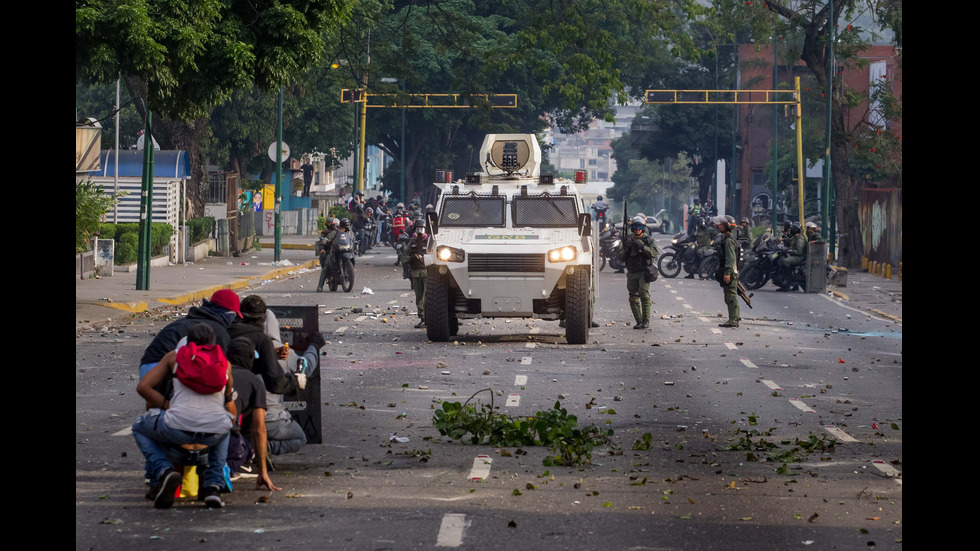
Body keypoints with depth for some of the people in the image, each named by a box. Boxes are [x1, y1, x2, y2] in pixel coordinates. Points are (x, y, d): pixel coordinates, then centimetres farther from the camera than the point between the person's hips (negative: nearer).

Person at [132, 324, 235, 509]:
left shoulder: (174, 356, 19)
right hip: (215, 434, 2)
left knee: (140, 428, 30)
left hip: (179, 428, -2)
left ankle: (163, 471, 1)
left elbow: (143, 386, 11)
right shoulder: (225, 362, 25)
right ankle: (214, 484, 20)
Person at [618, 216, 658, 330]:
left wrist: (642, 246, -24)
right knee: (633, 299, 2)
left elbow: (654, 253, -12)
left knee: (644, 294, -21)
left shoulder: (649, 240, 4)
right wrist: (626, 249, -12)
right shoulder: (628, 240, 13)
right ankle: (639, 321, 11)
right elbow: (621, 257, 8)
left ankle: (646, 321, -20)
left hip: (644, 272, -4)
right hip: (632, 273, 4)